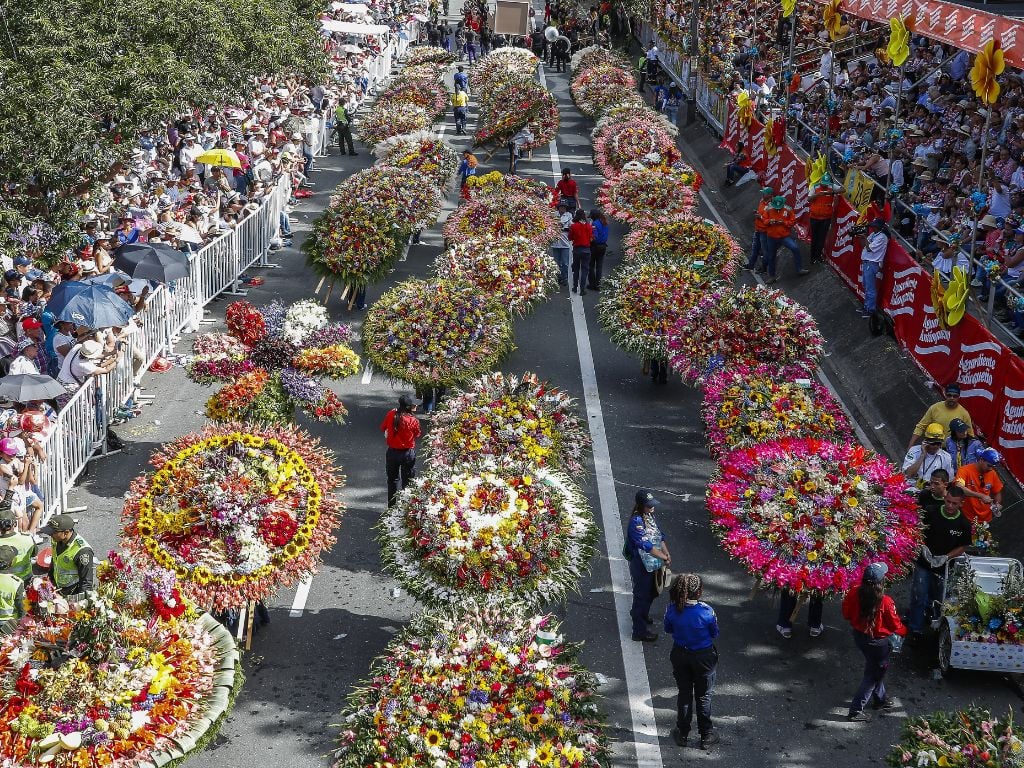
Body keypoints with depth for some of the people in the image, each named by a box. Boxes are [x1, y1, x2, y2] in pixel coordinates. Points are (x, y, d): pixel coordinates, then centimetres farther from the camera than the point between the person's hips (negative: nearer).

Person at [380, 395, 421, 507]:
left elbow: (383, 428, 2)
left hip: (392, 452, 2)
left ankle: (392, 507, 23)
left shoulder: (391, 415, -14)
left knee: (392, 480, 18)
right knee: (408, 481, 11)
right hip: (408, 453, -2)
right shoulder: (414, 420, -19)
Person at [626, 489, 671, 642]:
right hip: (641, 566, -9)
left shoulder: (650, 516, -1)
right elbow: (647, 546, -31)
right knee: (642, 595, 4)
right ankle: (639, 631, 17)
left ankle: (642, 615, 52)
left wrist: (667, 554, -7)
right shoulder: (636, 522, -29)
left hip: (653, 563, 9)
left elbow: (660, 536, 6)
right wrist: (664, 558, -23)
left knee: (651, 593, 27)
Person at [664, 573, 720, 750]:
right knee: (703, 696, 16)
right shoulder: (706, 611, -26)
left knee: (684, 694, 21)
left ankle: (682, 734, 30)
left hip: (680, 654, 2)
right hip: (703, 656, -2)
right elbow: (714, 633, -9)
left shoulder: (672, 609, -19)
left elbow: (668, 629, 0)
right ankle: (706, 736, 26)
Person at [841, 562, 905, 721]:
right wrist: (904, 632, 8)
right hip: (878, 641, -6)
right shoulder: (885, 602, -30)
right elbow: (895, 625, -14)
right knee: (873, 674, 12)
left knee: (876, 668, 28)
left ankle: (880, 699, 47)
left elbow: (846, 614, -2)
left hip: (859, 635, 6)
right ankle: (856, 710, 14)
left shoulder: (855, 593, -18)